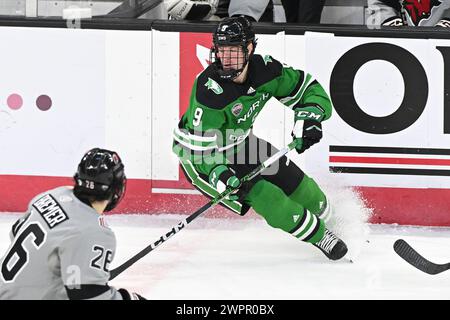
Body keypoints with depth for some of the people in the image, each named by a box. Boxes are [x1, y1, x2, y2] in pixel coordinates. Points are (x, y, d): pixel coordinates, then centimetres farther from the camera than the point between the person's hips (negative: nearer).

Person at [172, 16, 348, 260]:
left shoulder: (264, 69, -17)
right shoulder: (209, 90, -34)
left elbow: (308, 88, -5)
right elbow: (199, 148, -32)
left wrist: (308, 117, -24)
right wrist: (218, 174, -47)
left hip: (239, 142, 6)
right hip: (202, 154, -6)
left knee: (293, 181, 8)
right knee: (265, 196, -17)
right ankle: (317, 235, 3)